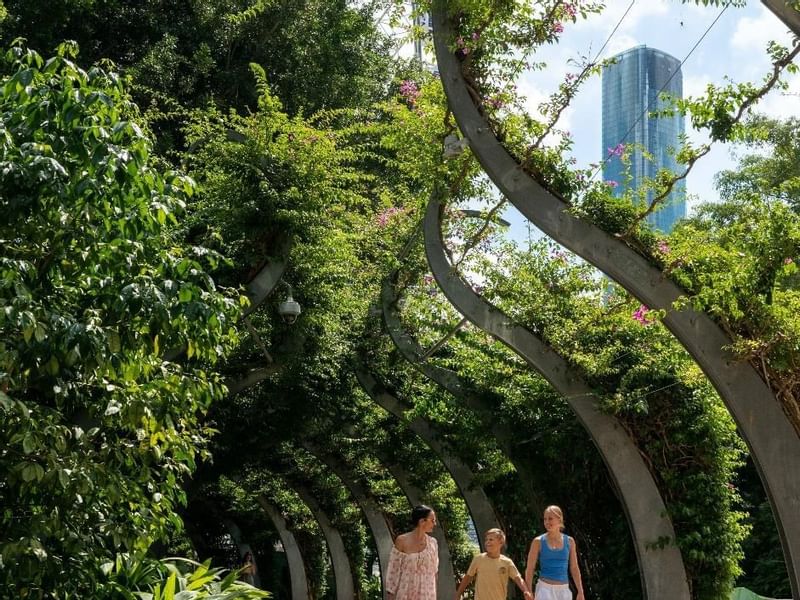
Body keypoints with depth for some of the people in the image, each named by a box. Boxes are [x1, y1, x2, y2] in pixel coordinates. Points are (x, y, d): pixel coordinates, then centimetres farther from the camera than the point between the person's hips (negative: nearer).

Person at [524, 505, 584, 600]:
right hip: (545, 588, -4)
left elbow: (574, 568, 11)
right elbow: (530, 569, -2)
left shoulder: (569, 541, 6)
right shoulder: (538, 541, -3)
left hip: (564, 590, 4)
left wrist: (580, 592, 6)